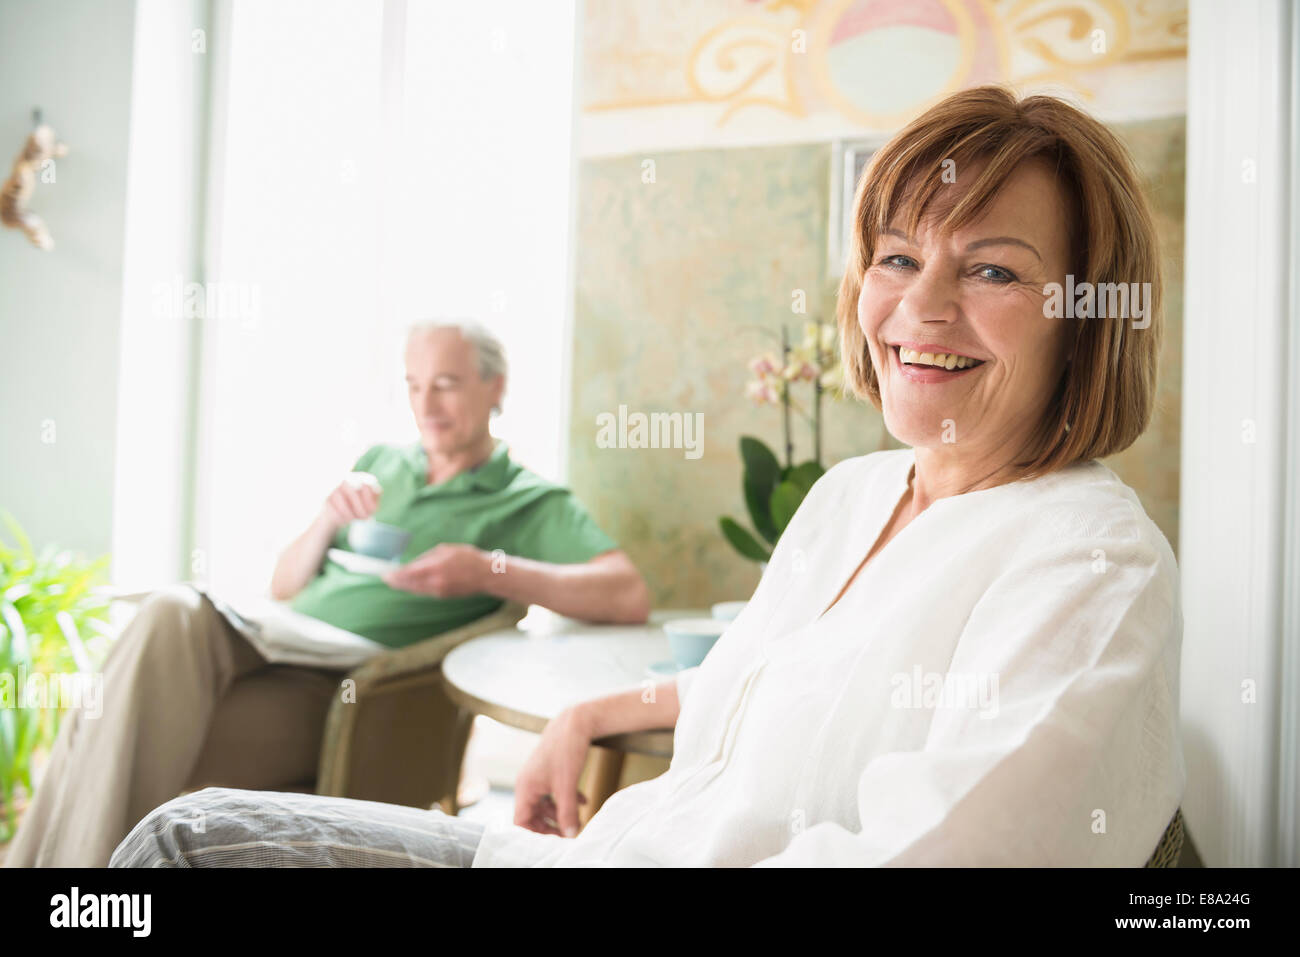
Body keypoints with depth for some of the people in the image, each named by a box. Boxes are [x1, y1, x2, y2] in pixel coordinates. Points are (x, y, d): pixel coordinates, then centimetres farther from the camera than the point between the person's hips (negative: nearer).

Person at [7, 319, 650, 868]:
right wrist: (330, 520, 1)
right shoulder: (380, 464, 22)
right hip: (264, 645, 5)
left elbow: (630, 597, -10)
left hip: (336, 691, -5)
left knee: (146, 753, -29)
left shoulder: (533, 504, 6)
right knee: (172, 613, -29)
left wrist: (489, 571, -18)